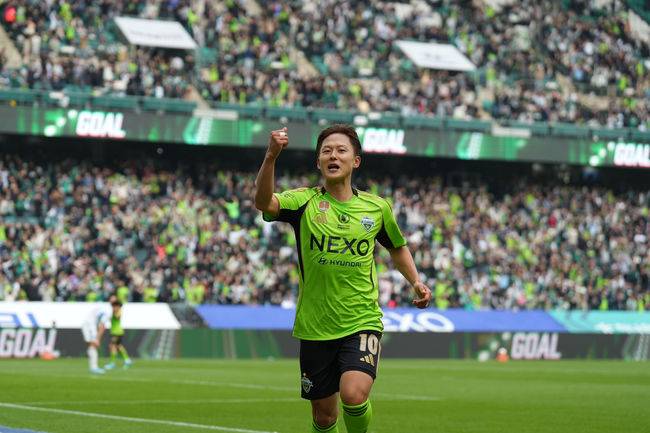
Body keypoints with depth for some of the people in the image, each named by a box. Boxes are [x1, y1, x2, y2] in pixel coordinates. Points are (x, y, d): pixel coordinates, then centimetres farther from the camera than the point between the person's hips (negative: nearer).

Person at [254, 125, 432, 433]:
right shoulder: (305, 202, -3)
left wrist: (415, 282, 7)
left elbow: (397, 247, 24)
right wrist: (271, 157, -40)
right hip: (315, 327, 0)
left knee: (354, 395, -24)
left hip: (362, 322, 0)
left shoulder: (377, 208, 4)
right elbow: (263, 203, -24)